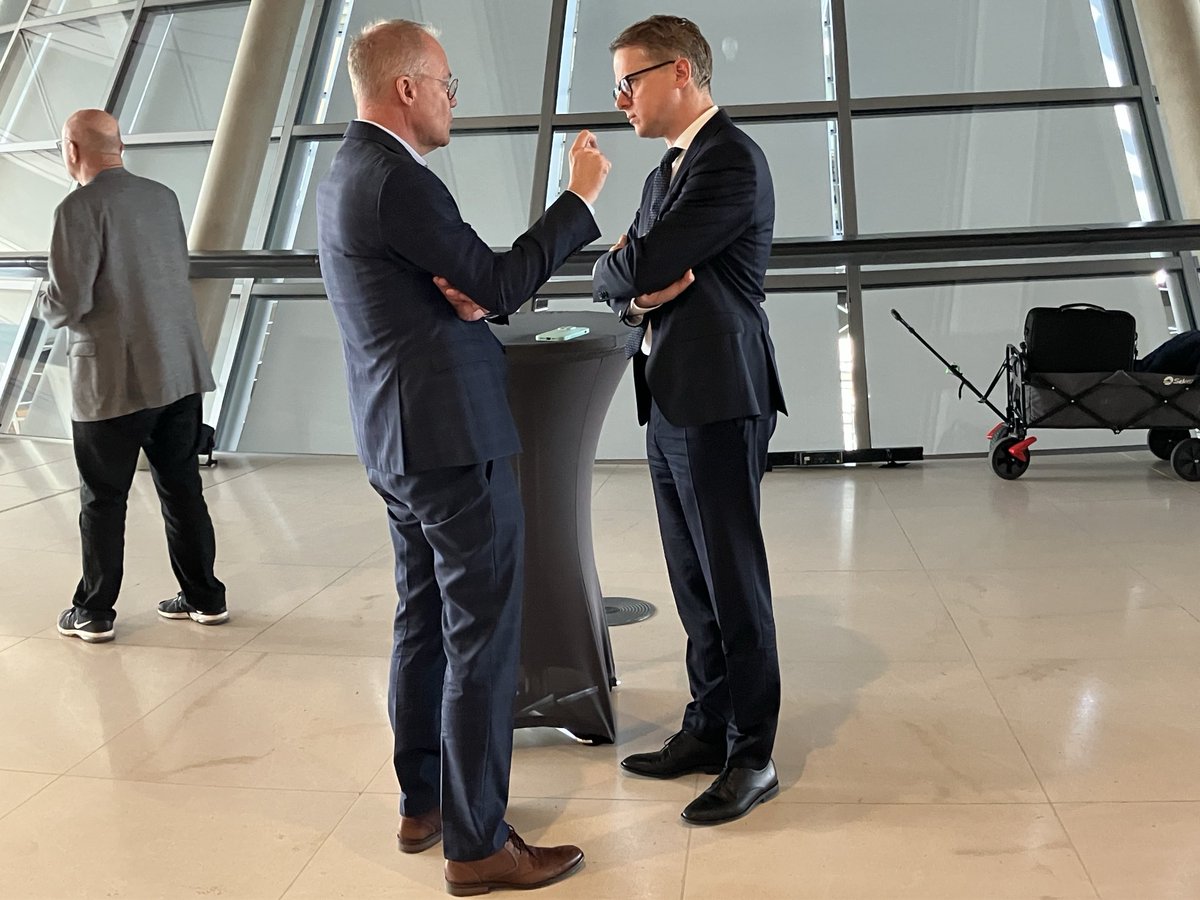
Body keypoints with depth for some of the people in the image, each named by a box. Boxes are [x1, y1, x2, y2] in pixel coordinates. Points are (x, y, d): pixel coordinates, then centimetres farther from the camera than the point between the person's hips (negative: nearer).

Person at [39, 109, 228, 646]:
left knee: (102, 499, 7)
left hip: (112, 381, -6)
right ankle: (204, 596, 21)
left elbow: (68, 303, -17)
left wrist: (44, 302, 5)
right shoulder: (163, 197, 7)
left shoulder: (79, 209, -13)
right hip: (180, 371, 6)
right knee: (182, 488, 13)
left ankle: (93, 612, 18)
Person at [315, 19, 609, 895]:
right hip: (454, 437, -10)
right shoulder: (398, 180, -17)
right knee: (483, 637, -2)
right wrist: (580, 197, -5)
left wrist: (464, 297, -2)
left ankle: (424, 802, 29)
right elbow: (501, 284, -13)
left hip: (399, 438, 10)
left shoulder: (345, 175, 13)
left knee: (426, 622, 17)